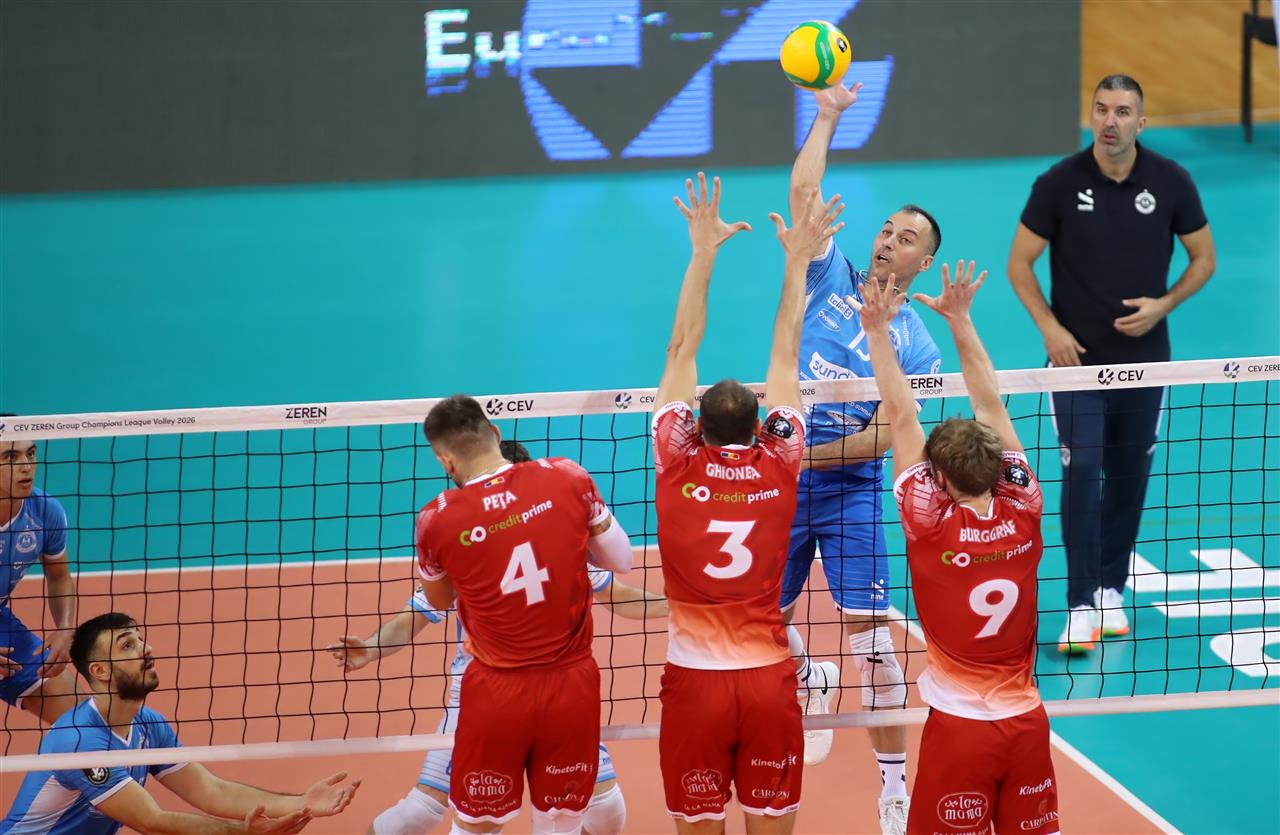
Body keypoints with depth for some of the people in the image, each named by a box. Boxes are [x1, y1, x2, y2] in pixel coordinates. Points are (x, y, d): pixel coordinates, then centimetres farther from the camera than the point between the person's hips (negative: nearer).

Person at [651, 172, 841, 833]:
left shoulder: (678, 469, -3)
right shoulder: (778, 468, -1)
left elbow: (681, 351, 3)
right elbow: (786, 357, 8)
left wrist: (703, 253, 6)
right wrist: (795, 261, 16)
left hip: (694, 679, -1)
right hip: (769, 679, 1)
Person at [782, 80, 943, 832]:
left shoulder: (918, 344, -1)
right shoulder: (831, 277, 5)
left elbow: (886, 435, -9)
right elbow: (803, 193, -3)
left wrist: (807, 456, -17)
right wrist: (829, 117, -4)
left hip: (850, 489, -3)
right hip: (781, 483, 3)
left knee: (870, 637, -8)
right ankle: (811, 681, 43)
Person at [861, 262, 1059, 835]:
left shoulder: (933, 526, -13)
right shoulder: (1024, 514, -4)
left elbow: (901, 419, -10)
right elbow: (991, 408, 3)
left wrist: (877, 333, -5)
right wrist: (960, 321, 7)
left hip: (960, 726, -4)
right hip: (1026, 721, 4)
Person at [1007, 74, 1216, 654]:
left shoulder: (1171, 182, -5)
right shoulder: (1059, 183, -9)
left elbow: (1203, 257, 6)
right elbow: (1020, 262, 0)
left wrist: (1163, 305, -10)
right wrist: (1048, 326, -13)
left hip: (1144, 359, 2)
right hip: (1077, 357, -2)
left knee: (1129, 475, 10)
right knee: (1082, 473, -10)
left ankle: (1111, 588, 26)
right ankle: (1082, 608, -8)